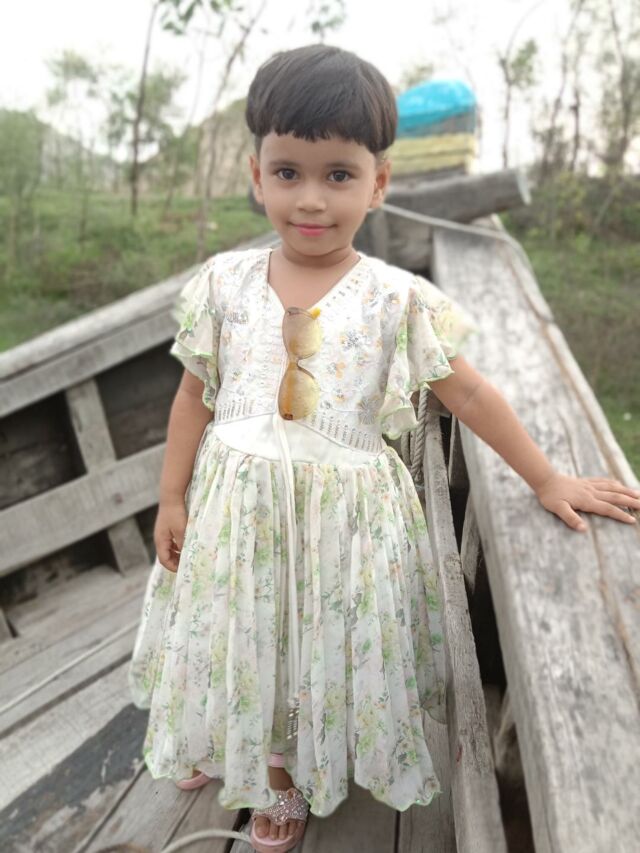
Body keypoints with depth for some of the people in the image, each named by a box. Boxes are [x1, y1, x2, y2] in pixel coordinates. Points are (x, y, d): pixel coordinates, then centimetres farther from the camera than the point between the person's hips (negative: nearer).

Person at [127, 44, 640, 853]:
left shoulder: (399, 299, -11)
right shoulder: (224, 281, -4)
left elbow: (470, 395, -4)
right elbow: (195, 394, 3)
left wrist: (547, 482, -1)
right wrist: (172, 497, 5)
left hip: (341, 512, -2)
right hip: (234, 503, 3)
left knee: (323, 646, 14)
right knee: (234, 636, 21)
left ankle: (287, 777, 44)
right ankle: (228, 746, 54)